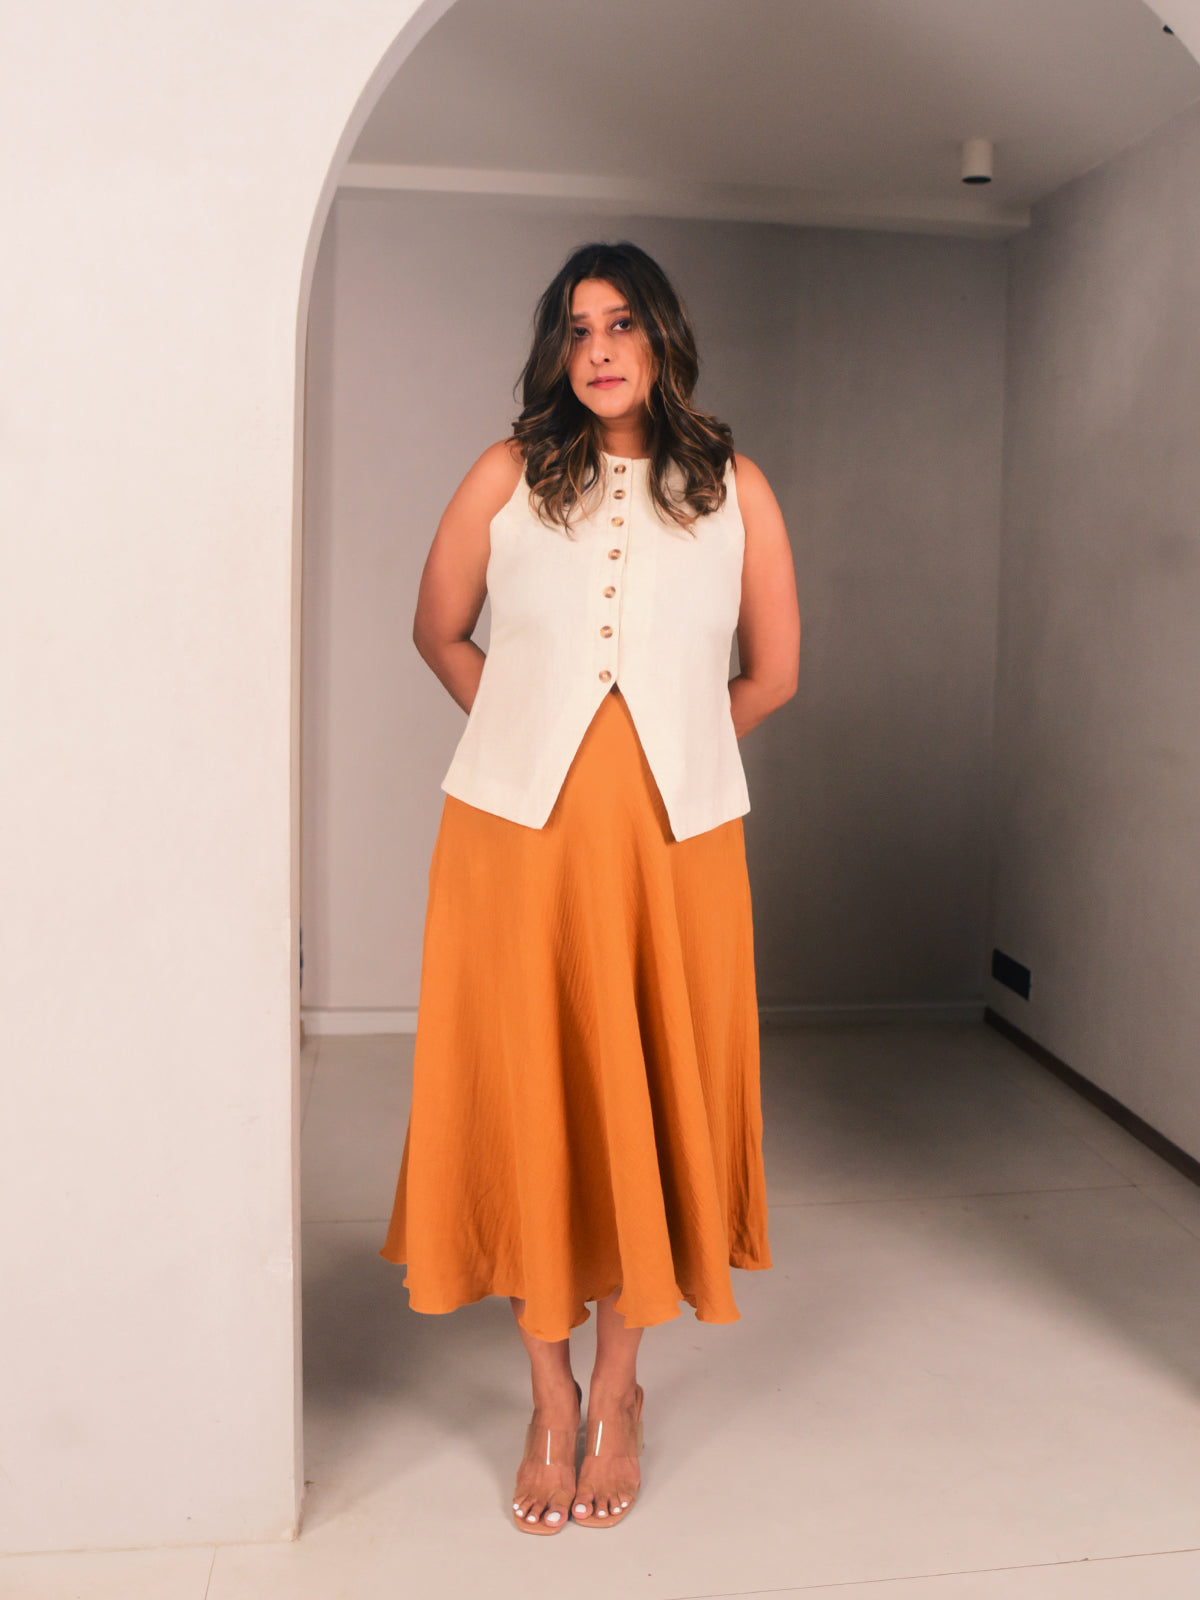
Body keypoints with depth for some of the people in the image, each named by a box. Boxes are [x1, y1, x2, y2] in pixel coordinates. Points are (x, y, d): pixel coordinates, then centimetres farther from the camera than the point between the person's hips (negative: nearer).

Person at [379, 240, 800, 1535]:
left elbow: (772, 673, 12)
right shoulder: (506, 477, 5)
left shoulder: (734, 490, 7)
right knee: (524, 1102, 3)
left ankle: (618, 1387, 27)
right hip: (518, 833, 0)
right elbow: (439, 631, 15)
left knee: (647, 1099, 6)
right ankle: (550, 1398, 23)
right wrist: (533, 739, 12)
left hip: (674, 837, 1)